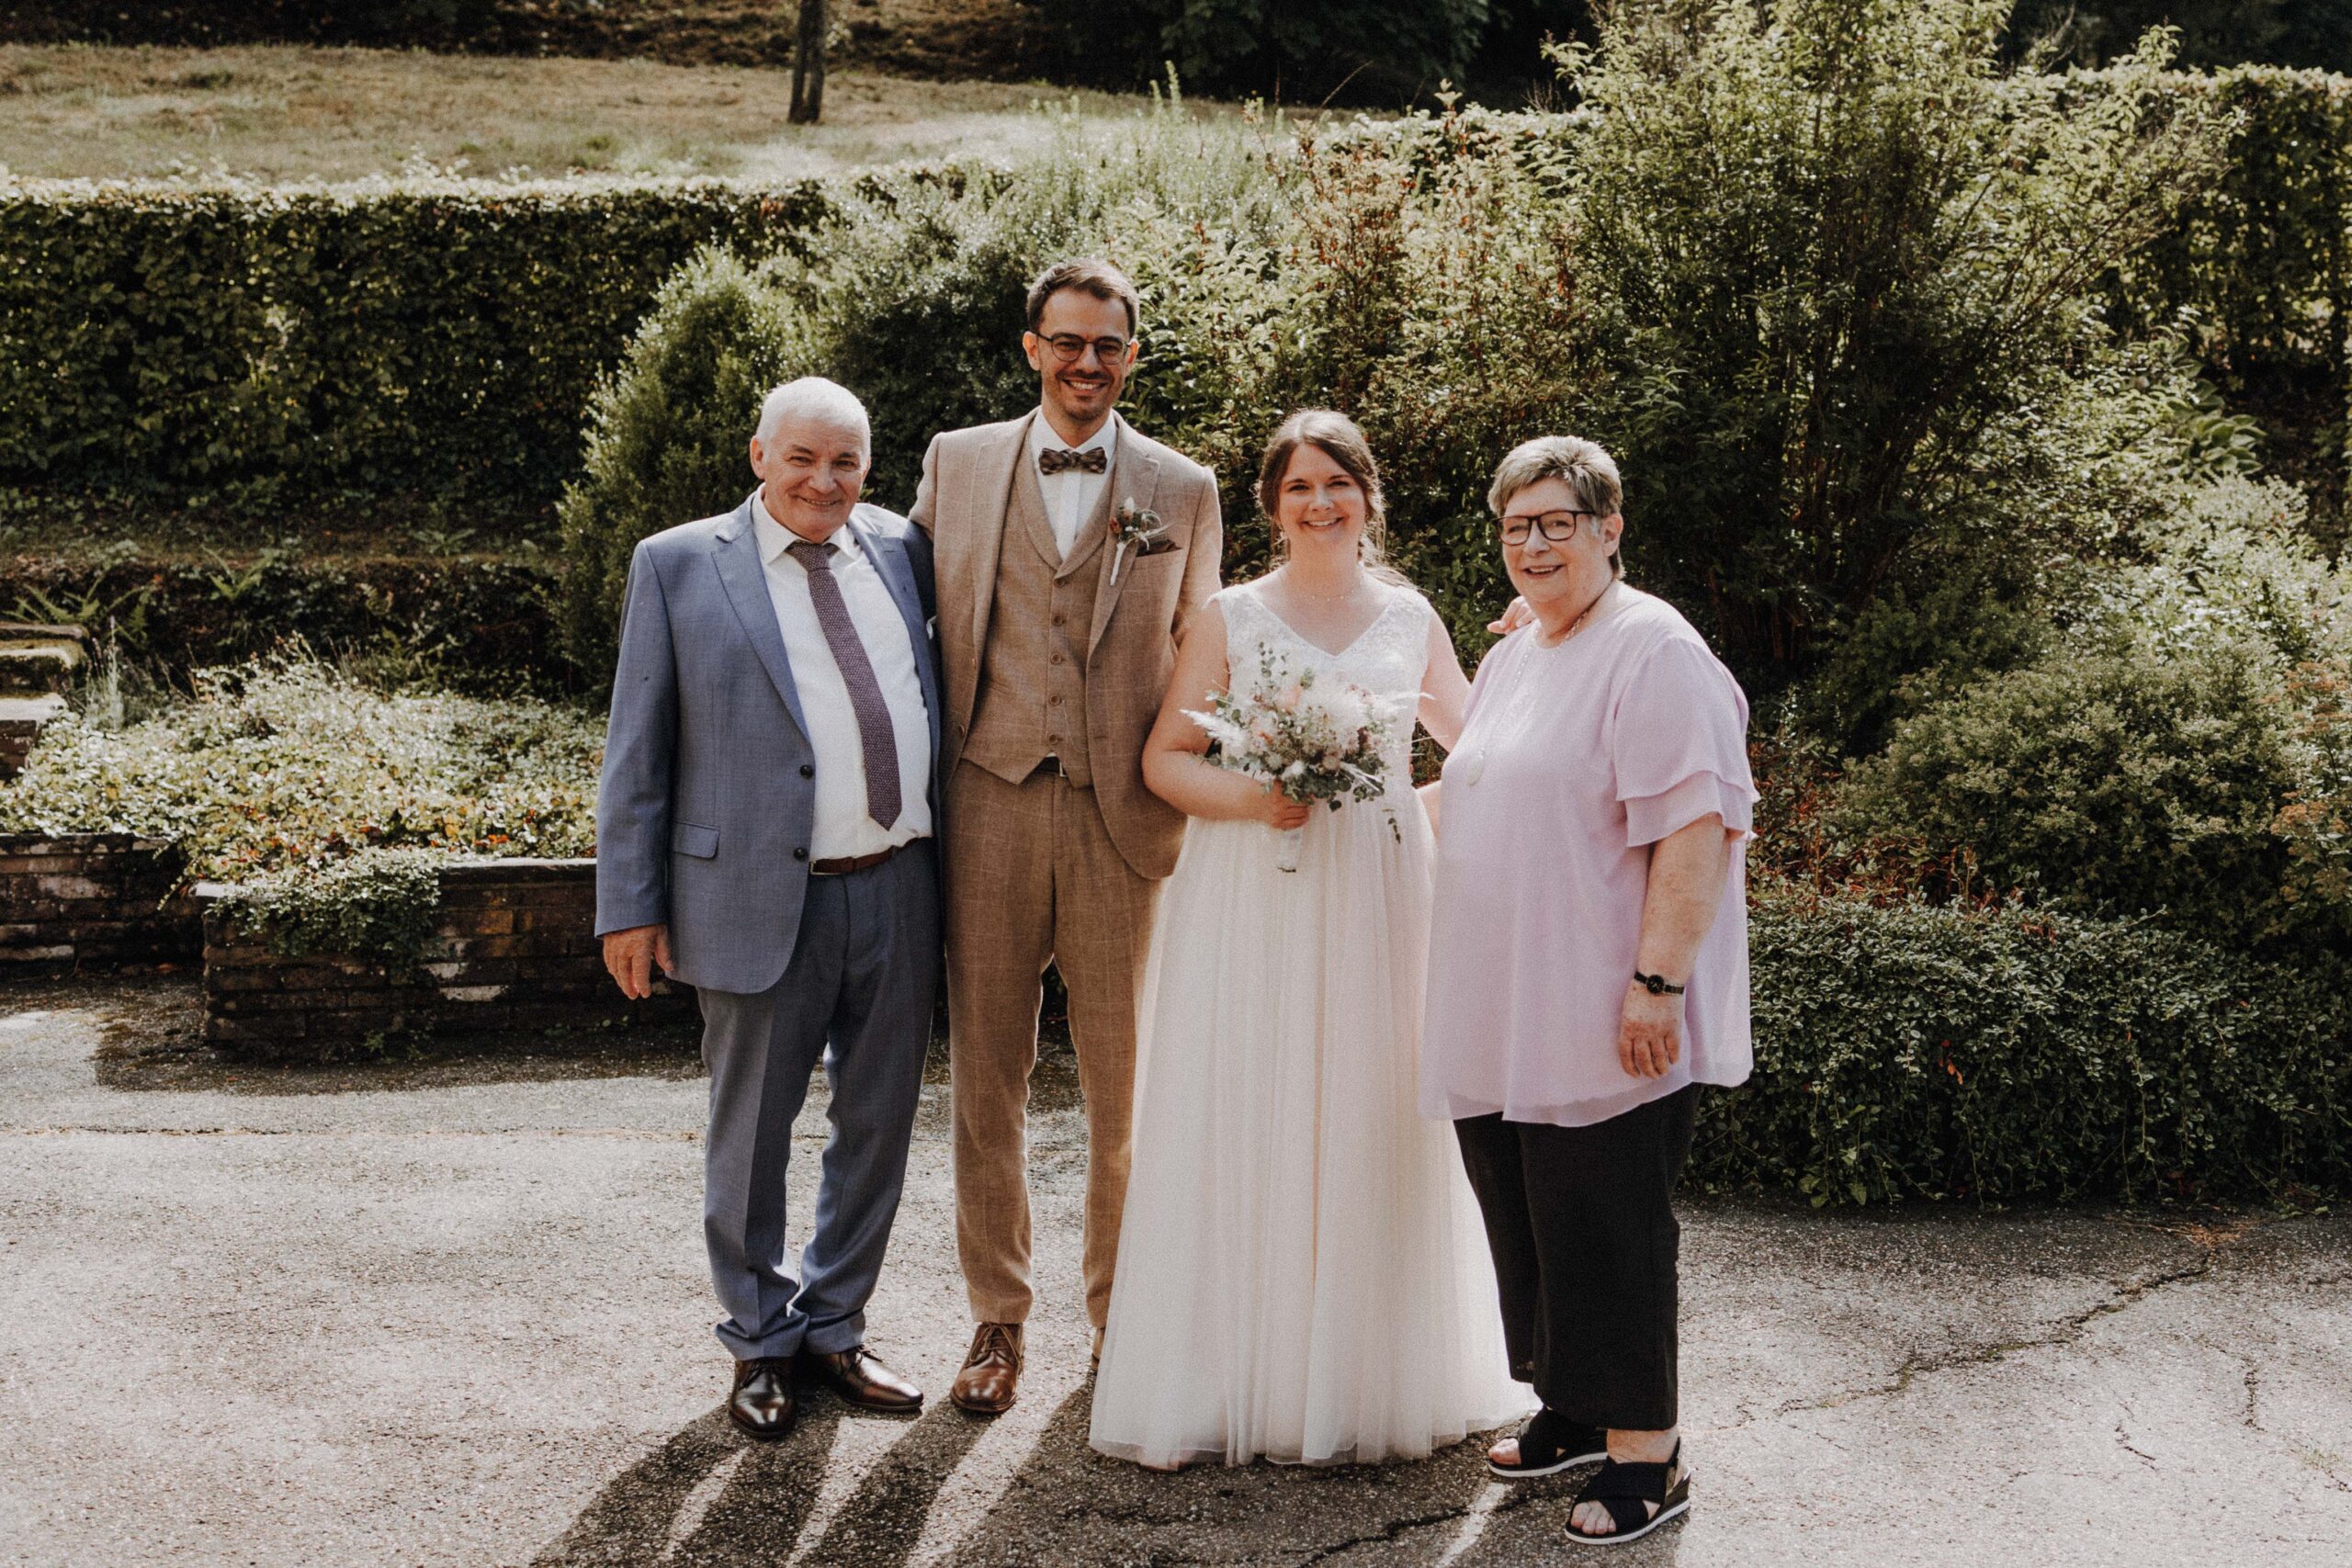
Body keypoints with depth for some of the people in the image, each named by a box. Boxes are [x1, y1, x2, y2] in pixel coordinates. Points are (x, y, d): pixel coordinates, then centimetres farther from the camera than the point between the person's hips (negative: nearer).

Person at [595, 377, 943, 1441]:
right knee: (752, 1135, 8)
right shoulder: (678, 565, 0)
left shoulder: (899, 551, 10)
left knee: (878, 1126, 13)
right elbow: (637, 749, -1)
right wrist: (629, 906, -5)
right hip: (762, 901, -4)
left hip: (898, 889, 4)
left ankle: (834, 1329, 30)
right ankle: (762, 1342, 27)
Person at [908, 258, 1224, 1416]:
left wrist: (1193, 802, 5)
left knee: (1125, 1081, 6)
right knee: (986, 1074, 7)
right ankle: (997, 1320, 19)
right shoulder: (958, 462, 9)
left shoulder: (1183, 490, 7)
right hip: (989, 801, 1)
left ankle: (1120, 1309, 23)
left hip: (1122, 812, 0)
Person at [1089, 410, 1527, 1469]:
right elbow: (1164, 758, 3)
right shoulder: (1232, 617, 5)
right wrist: (1249, 797, -14)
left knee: (1370, 1127, 2)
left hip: (1377, 898, 2)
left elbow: (1475, 741, 23)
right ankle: (1229, 1379, 7)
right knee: (1241, 1123, -2)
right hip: (1249, 896, -1)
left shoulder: (1410, 618, 10)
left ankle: (1371, 1381, 13)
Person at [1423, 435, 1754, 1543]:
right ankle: (1574, 1410, 28)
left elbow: (1700, 825, -21)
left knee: (1604, 1231, -3)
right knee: (1528, 1220, 14)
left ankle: (1645, 1452, 8)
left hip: (1600, 1020, -9)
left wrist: (1659, 979, -24)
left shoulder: (1652, 651, -13)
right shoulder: (1509, 659, 17)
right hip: (1501, 1019, 9)